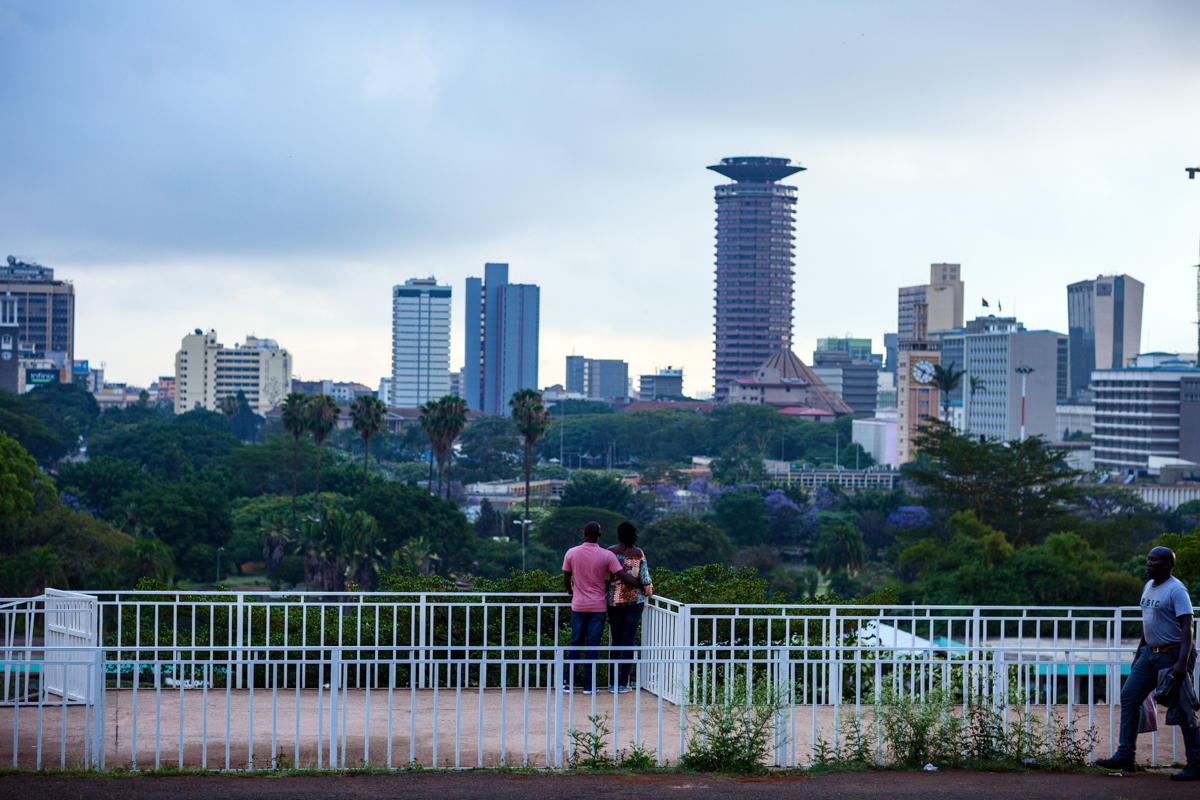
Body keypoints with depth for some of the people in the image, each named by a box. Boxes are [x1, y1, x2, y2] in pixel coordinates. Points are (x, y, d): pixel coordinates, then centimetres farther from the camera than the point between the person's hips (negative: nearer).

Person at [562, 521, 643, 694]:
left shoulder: (571, 553, -3)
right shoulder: (607, 556, -9)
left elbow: (566, 581, 4)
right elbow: (624, 577, -11)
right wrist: (644, 586, 2)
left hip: (578, 606, 2)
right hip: (597, 606, -2)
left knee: (575, 643, 10)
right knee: (592, 644, 3)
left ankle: (569, 682, 9)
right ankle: (588, 685, 4)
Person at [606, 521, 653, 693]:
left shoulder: (610, 552, -3)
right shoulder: (638, 553, -3)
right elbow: (644, 577, -2)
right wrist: (649, 590, 18)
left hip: (614, 601, 0)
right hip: (635, 600, 0)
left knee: (616, 640, 8)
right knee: (629, 640, 2)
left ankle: (613, 682, 5)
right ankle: (623, 683, 0)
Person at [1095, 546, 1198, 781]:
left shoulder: (1176, 590, -15)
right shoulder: (1149, 586, 13)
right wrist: (1138, 653, 24)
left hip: (1173, 655, -9)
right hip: (1150, 655, 9)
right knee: (1129, 696, 4)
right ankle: (1125, 757, 6)